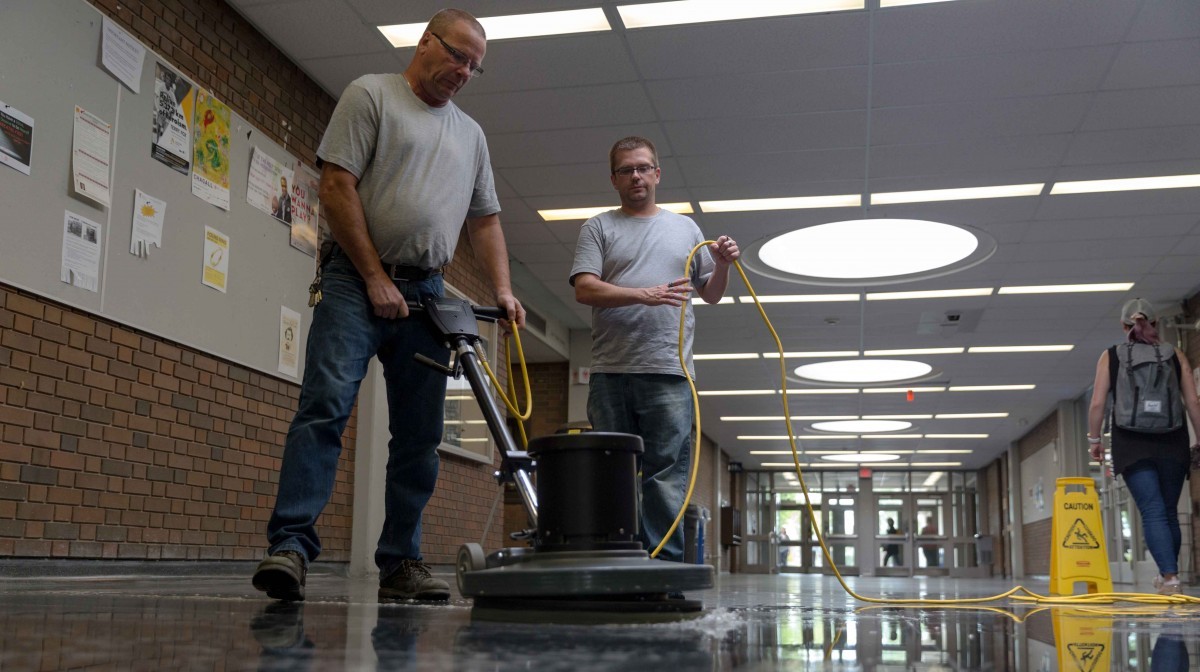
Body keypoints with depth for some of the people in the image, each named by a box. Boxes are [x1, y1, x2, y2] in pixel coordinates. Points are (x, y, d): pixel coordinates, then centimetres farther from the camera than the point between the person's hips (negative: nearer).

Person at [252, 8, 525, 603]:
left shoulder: (471, 135, 22)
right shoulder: (370, 95, 3)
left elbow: (485, 221, 22)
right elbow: (337, 188, -6)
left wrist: (502, 291, 6)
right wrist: (376, 278, -10)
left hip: (426, 295, 6)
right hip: (357, 281, -6)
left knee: (419, 436, 3)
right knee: (325, 405, -18)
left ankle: (400, 563, 8)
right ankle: (291, 545, -22)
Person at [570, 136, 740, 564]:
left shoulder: (685, 228, 20)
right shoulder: (599, 228, 13)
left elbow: (711, 294, 22)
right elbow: (584, 289, -2)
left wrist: (722, 265, 1)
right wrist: (645, 295, -13)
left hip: (669, 372, 0)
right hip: (610, 372, 0)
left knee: (666, 474, -5)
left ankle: (665, 565, -3)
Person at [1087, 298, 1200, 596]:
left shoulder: (1110, 356, 3)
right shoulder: (1175, 356, 6)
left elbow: (1097, 404, -2)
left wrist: (1094, 439, 9)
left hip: (1132, 444, -2)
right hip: (1172, 442, 2)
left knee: (1153, 511, -5)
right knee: (1170, 511, 14)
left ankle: (1170, 576, -18)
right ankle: (1168, 574, 24)